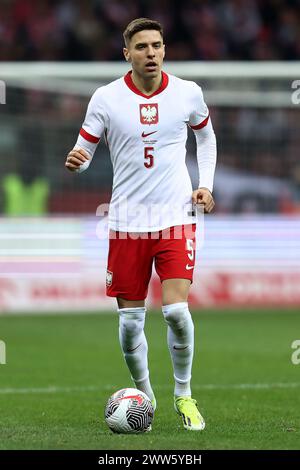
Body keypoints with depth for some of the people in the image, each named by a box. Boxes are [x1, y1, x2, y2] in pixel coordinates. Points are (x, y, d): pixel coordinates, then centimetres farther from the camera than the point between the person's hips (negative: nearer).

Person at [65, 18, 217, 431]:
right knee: (130, 320, 2)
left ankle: (184, 395, 7)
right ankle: (144, 395, 25)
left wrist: (206, 185, 7)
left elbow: (206, 136, 19)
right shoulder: (106, 98, -4)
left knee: (176, 310, -15)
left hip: (176, 216, 0)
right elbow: (84, 150, 1)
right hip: (127, 222, 1)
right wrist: (75, 161, -23)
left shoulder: (188, 93, 0)